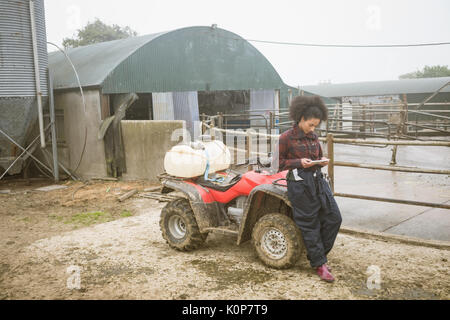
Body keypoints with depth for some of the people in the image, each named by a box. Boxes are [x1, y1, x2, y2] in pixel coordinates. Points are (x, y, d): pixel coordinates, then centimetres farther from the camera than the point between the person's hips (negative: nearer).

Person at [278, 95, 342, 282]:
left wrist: (323, 161, 2)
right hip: (299, 184, -7)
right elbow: (279, 163, -6)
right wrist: (299, 162, -18)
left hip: (318, 180, 7)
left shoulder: (313, 137, 12)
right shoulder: (287, 138, -7)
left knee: (333, 218, 3)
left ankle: (318, 254, 20)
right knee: (309, 224, 0)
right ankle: (319, 264, 11)